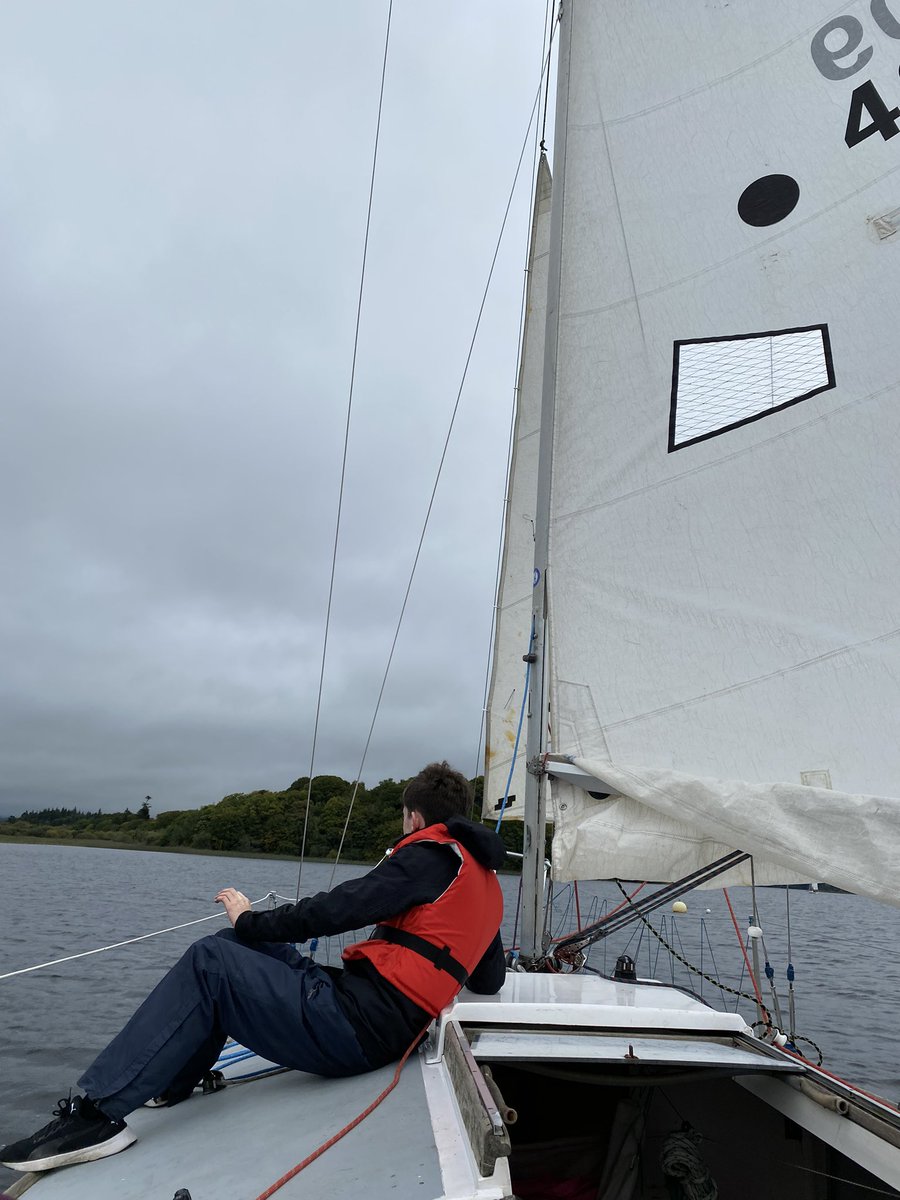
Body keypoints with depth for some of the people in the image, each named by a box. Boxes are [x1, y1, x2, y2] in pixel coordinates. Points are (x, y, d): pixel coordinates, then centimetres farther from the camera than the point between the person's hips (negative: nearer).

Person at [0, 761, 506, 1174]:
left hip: (355, 1025, -9)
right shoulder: (489, 882, 17)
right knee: (235, 946, 14)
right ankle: (169, 1082, 19)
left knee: (209, 964, -10)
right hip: (379, 1029, 9)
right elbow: (490, 982, 24)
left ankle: (97, 1112, -10)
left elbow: (337, 910, -14)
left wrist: (251, 920, 1)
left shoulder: (431, 854, -9)